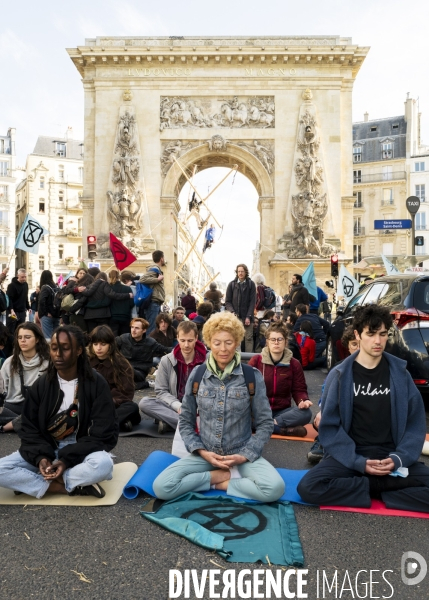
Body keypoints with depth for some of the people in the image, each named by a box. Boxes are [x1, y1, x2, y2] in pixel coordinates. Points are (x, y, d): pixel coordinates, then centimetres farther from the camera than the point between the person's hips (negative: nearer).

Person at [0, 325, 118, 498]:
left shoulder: (96, 384, -10)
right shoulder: (41, 385, 0)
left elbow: (103, 434, -13)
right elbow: (29, 429, 2)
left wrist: (67, 460, -22)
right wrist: (41, 457, -18)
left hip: (82, 453, -4)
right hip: (46, 451, 4)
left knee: (103, 464, -37)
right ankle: (73, 487, -22)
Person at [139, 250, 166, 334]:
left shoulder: (157, 269, 20)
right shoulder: (154, 269, -9)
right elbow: (143, 279, -23)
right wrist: (158, 279, -17)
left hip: (156, 303, 10)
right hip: (153, 303, -10)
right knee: (151, 328, -11)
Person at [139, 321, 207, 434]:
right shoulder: (166, 360, -2)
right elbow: (161, 391, -3)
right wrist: (178, 406, -20)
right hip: (174, 406, 2)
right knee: (144, 403, -25)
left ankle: (168, 422, -26)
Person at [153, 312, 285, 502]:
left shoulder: (252, 376, -7)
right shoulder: (197, 374, -2)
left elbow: (265, 424, -1)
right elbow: (185, 422, 4)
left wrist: (245, 456, -12)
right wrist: (202, 451, -10)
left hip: (242, 454, -1)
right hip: (204, 454, 2)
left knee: (274, 488, -29)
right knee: (162, 487, -21)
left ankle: (220, 482, -6)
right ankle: (226, 476, -5)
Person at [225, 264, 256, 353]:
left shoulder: (251, 284, 3)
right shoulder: (232, 284, 5)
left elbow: (252, 302, -1)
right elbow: (227, 301, 6)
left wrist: (248, 316, -9)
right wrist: (232, 312, -11)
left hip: (247, 317, -1)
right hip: (235, 316, 1)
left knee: (248, 338, 0)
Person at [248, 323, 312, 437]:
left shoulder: (294, 364, 3)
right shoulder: (255, 360, 0)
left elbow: (299, 389, 4)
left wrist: (303, 400, -20)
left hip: (282, 411, 1)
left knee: (306, 413, -28)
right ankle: (285, 429, -29)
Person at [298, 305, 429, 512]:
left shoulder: (400, 372, 3)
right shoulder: (340, 375, -3)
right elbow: (329, 427, -4)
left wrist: (398, 458, -12)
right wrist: (358, 462, -16)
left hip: (392, 456, 1)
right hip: (349, 456, -1)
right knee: (309, 487, -27)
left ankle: (367, 487, -11)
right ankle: (380, 486, -11)